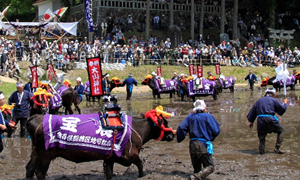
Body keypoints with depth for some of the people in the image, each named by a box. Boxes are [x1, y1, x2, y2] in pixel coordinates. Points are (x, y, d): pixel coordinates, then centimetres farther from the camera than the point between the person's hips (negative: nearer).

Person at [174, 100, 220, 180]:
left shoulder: (190, 117, 10)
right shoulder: (207, 116, -2)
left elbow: (181, 127, 0)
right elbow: (216, 130, -4)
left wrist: (179, 138, 16)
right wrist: (211, 138, 16)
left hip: (192, 145, 5)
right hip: (204, 145, -5)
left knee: (196, 168, 17)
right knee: (210, 167, -1)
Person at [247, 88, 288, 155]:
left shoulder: (259, 101, 20)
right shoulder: (273, 100, 7)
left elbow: (253, 111, 21)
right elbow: (282, 109, 9)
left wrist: (251, 122, 27)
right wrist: (285, 103, 30)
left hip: (260, 120, 4)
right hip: (270, 119, -4)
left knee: (261, 135, 13)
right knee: (281, 131, 13)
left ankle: (261, 150, 3)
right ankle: (277, 148, 4)